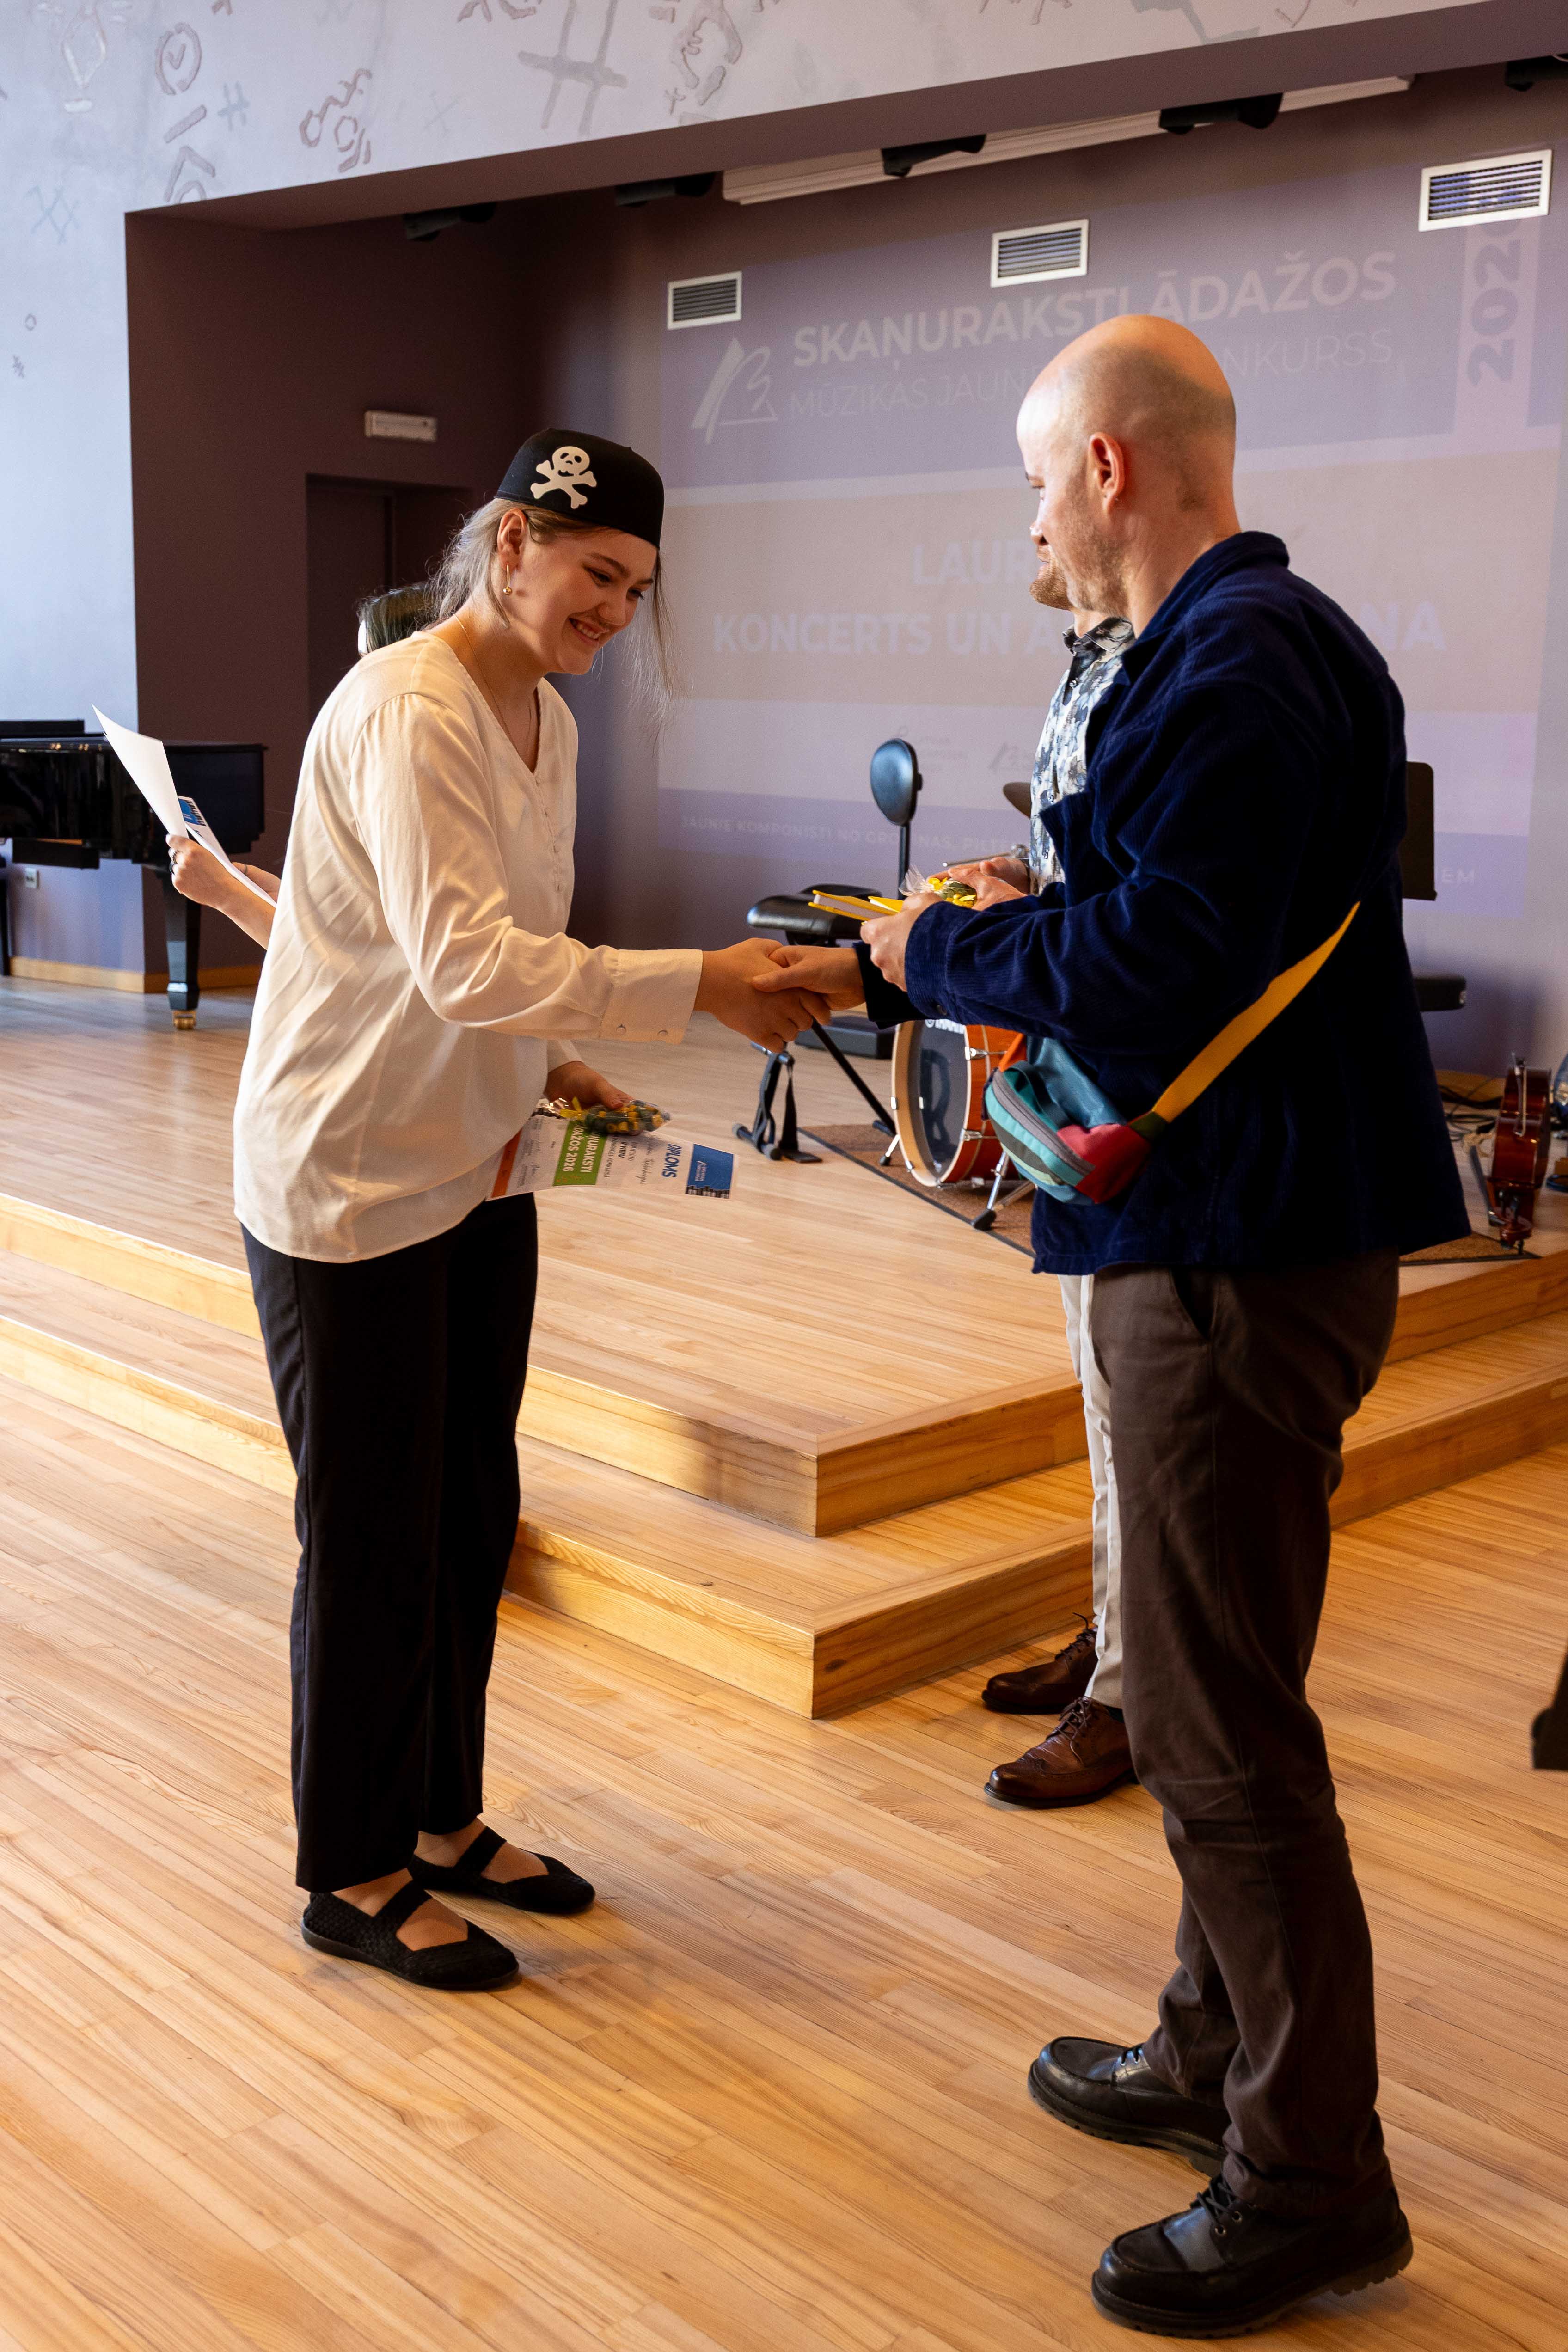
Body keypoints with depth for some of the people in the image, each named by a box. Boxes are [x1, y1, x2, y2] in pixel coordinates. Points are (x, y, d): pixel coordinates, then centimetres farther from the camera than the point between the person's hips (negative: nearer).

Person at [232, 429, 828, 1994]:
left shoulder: (545, 721, 9)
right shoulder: (404, 710, -20)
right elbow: (464, 964, -30)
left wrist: (545, 1063, 3)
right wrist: (700, 985, -30)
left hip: (472, 1173, 9)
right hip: (346, 1185, -9)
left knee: (471, 1513, 16)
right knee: (374, 1537, 3)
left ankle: (442, 1823, 34)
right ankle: (353, 1879, 21)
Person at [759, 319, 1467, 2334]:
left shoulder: (1234, 666, -18)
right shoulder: (1261, 638, 16)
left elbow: (1151, 967, -24)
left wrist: (940, 952, -9)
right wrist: (1013, 922, 10)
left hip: (1240, 1255, -11)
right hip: (1236, 1226, 11)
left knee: (1215, 1720, -2)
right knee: (1215, 1689, 20)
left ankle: (1311, 2182, 13)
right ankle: (1219, 2057, 36)